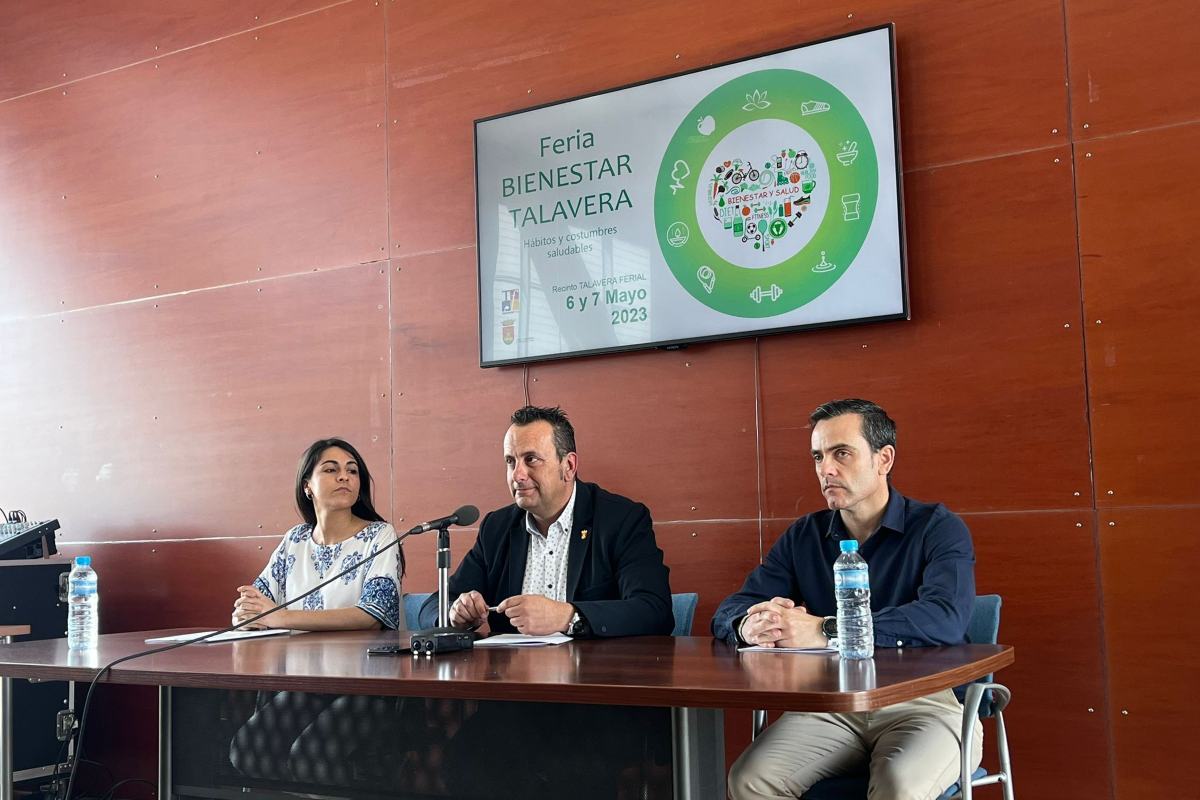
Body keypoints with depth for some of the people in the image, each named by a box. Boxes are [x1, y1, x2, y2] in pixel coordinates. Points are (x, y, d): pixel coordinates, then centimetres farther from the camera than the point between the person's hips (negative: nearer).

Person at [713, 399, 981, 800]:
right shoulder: (803, 536, 13)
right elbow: (729, 612, 8)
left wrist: (826, 631, -28)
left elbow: (946, 618, -20)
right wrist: (751, 625, -19)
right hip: (829, 706, 4)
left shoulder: (937, 528, -1)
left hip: (924, 698, -3)